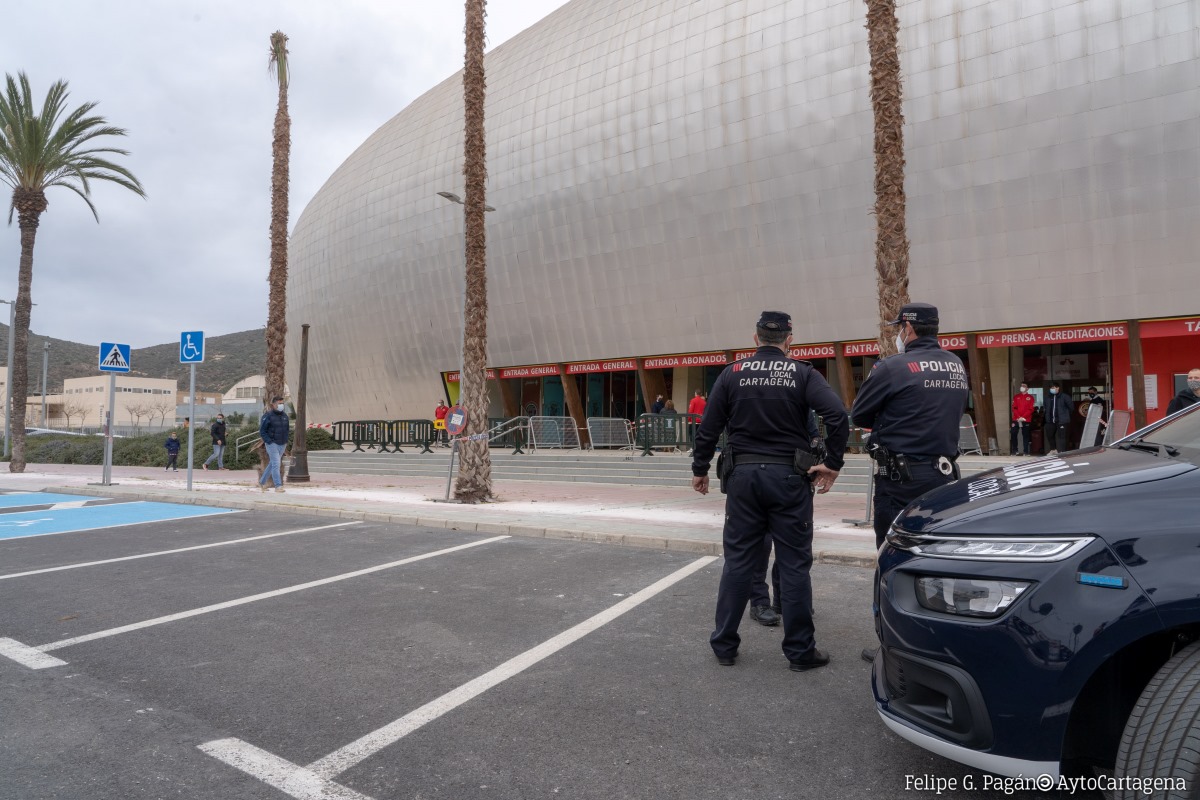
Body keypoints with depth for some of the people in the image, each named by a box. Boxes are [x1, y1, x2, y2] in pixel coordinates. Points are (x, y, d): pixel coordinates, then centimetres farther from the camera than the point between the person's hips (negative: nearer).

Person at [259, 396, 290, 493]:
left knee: (273, 464, 14)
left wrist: (286, 442, 8)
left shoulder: (285, 415, 9)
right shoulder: (268, 416, -10)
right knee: (276, 464, -11)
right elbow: (262, 431, -8)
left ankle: (262, 482, 29)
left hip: (282, 445, 7)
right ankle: (278, 486, -10)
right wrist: (269, 442, -16)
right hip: (272, 444, -6)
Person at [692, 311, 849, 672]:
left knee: (737, 561, 10)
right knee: (794, 564, 7)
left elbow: (708, 428, 0)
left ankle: (724, 645, 19)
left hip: (742, 475, 2)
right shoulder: (802, 373, -1)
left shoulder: (732, 373, 2)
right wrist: (832, 464, -6)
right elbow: (838, 416, -14)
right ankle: (800, 650, 16)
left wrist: (700, 469, 10)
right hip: (788, 477, -1)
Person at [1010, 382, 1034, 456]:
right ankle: (1014, 450, 6)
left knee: (1026, 436, 2)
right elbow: (1014, 408, 3)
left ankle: (1026, 452, 6)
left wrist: (1023, 417, -14)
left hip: (1026, 420, -1)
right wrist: (1018, 417, -11)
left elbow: (1030, 409, -3)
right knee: (1013, 434, -4)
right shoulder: (1016, 396, 11)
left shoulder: (1030, 397, 5)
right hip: (1016, 419, 2)